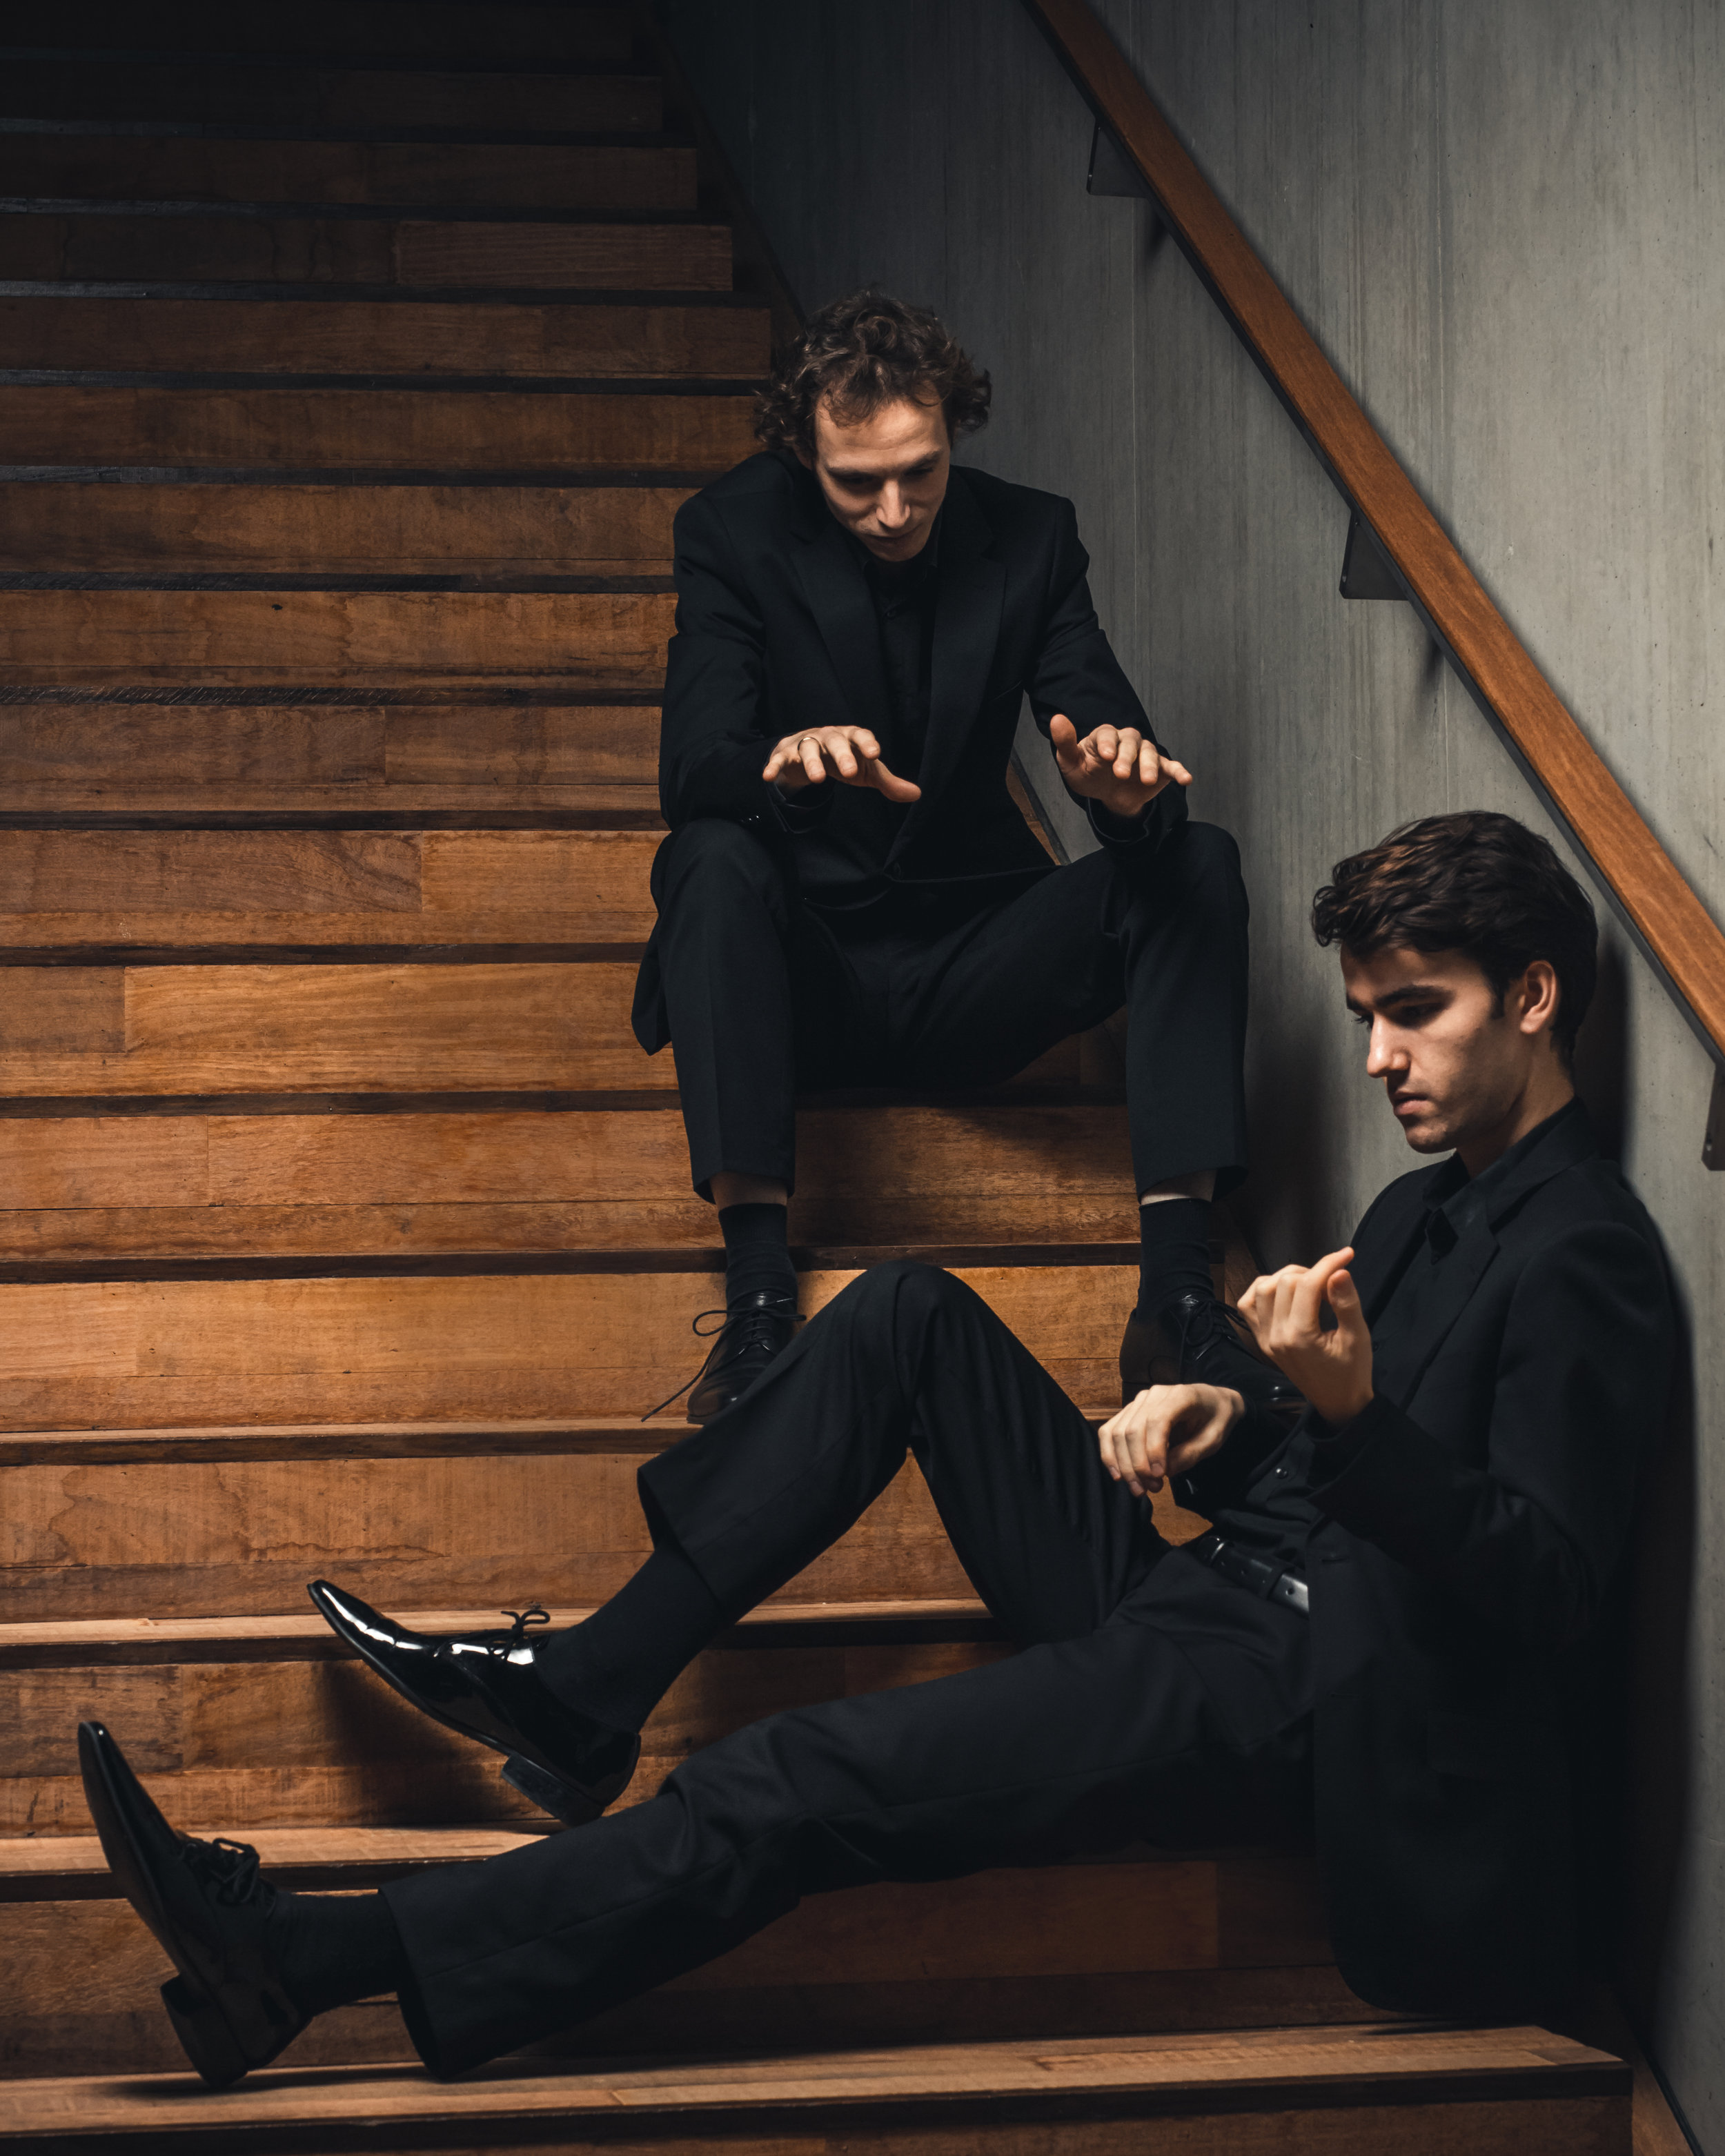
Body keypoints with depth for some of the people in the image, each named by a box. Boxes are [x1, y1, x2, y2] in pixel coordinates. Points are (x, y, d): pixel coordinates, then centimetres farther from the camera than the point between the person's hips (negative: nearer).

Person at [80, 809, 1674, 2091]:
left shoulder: (1583, 1257, -11)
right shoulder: (1425, 1209, 19)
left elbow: (1545, 1597, -21)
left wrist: (1355, 1411, -34)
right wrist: (1225, 1425, 3)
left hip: (1297, 1695, -10)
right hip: (1213, 1603, 10)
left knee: (792, 1788, -22)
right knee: (912, 1313, 5)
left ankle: (309, 1960, -23)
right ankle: (585, 1690, 1)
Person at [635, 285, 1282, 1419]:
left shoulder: (1030, 537, 1)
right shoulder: (736, 534, -5)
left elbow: (1101, 718, -8)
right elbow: (691, 768, -18)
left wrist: (1124, 778, -35)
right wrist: (783, 762, -44)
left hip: (968, 977, 2)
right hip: (805, 973, -2)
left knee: (1197, 863, -21)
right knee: (714, 860, -34)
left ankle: (1179, 1290, -31)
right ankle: (760, 1302, -40)